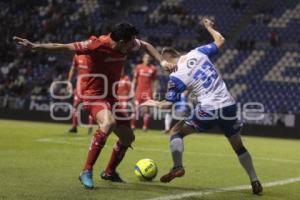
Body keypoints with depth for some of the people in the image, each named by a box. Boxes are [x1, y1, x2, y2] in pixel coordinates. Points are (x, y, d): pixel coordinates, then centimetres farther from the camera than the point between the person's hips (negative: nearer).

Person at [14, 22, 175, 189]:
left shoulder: (127, 45, -7)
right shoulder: (97, 45, -25)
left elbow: (146, 45, 15)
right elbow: (63, 47, -20)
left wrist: (162, 62, 4)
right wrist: (34, 46, -23)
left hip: (111, 96, 8)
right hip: (95, 95, -8)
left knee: (128, 137, 11)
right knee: (109, 122, -36)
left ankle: (110, 172, 36)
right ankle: (87, 171, -29)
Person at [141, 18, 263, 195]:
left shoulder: (176, 77, -4)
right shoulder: (197, 53, 3)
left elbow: (170, 103, 2)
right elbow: (220, 41, 13)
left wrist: (154, 103, 22)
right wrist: (209, 27, 31)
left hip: (208, 110, -4)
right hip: (229, 106, 4)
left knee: (176, 131, 14)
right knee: (238, 145, 18)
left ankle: (178, 166, -5)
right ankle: (255, 182, 15)